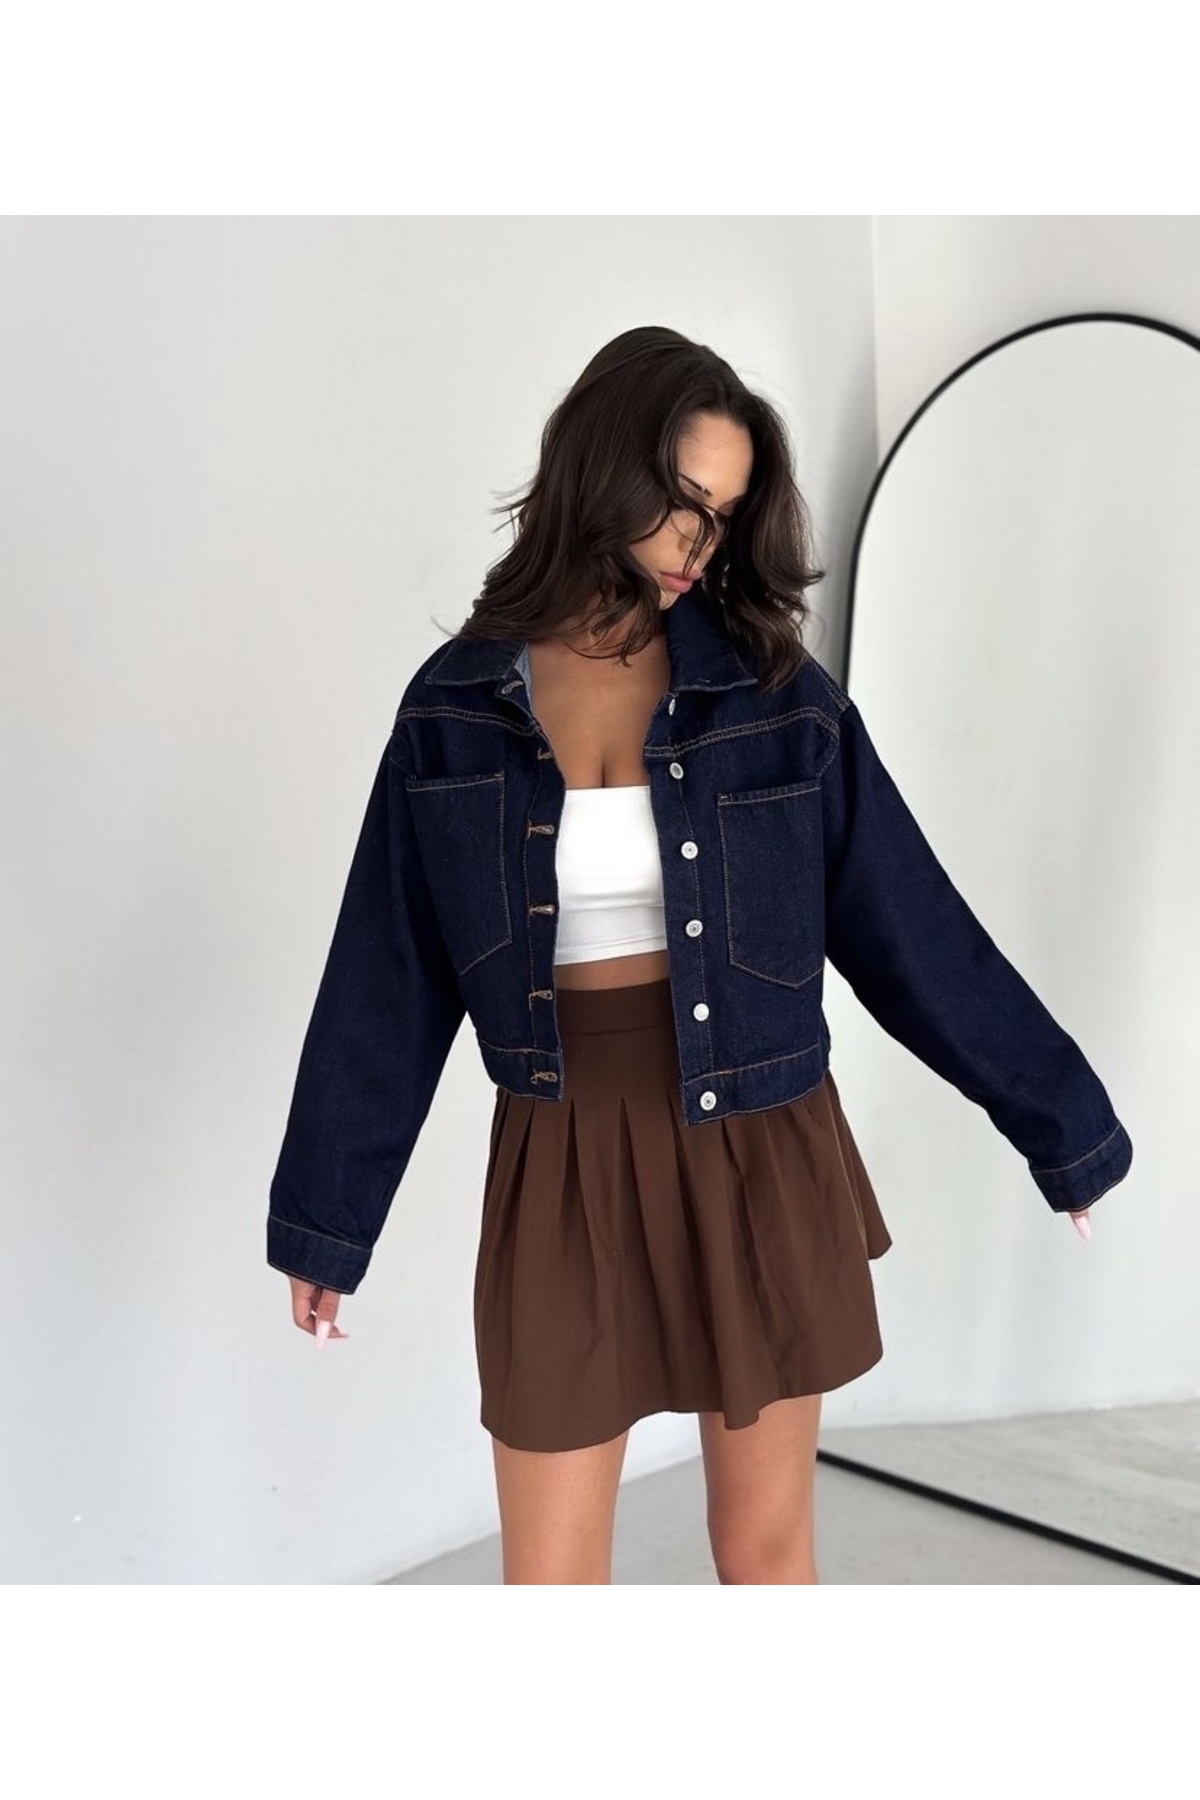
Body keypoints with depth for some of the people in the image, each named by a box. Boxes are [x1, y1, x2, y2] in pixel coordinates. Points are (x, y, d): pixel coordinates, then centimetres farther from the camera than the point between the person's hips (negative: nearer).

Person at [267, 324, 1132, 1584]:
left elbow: (911, 925, 1)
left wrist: (1060, 1120, 6)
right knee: (549, 1575, 10)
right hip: (565, 1169, 1)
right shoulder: (456, 704, -2)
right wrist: (323, 1217, 7)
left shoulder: (777, 692, -4)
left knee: (765, 1544, 15)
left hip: (757, 1158, 0)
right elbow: (386, 976, 2)